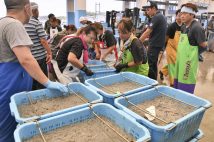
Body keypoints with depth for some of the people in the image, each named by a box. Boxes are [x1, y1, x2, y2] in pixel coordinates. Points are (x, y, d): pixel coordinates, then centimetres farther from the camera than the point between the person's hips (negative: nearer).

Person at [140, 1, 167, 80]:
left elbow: (147, 32, -19)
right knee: (154, 65, 16)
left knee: (151, 66, -4)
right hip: (158, 44, 10)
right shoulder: (161, 16, 16)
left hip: (154, 45, -10)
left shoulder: (156, 17, -15)